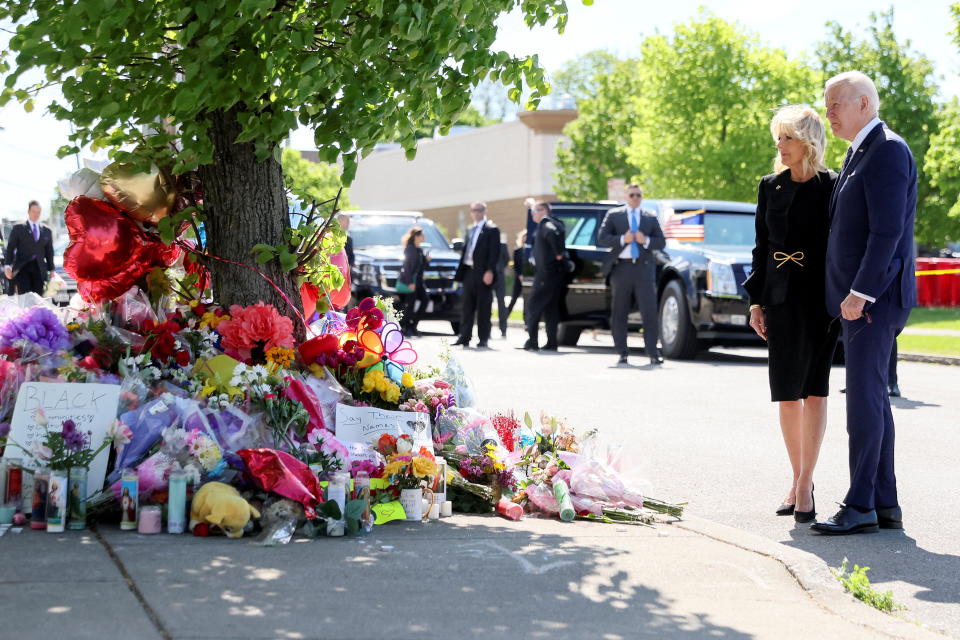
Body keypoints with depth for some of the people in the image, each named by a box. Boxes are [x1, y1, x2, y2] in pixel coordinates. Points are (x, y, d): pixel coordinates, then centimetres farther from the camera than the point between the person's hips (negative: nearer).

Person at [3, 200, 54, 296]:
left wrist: (51, 270, 14)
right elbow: (10, 248, 2)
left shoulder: (47, 231, 15)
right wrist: (7, 266, -11)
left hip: (39, 269, 3)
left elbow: (49, 252, 19)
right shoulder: (18, 229, 7)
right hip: (22, 267, -3)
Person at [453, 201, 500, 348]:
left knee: (483, 308, -2)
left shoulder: (491, 230, -3)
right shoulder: (471, 230, 20)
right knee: (467, 307, 8)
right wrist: (460, 273, 13)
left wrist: (490, 271, -19)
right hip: (469, 272, 7)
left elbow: (494, 252, -10)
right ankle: (464, 337, 11)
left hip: (483, 274, -7)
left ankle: (483, 339, 2)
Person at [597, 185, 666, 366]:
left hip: (644, 268, 0)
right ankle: (622, 354, 9)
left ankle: (653, 354, -7)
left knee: (650, 311, -9)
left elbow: (661, 242, 9)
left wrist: (646, 241, -10)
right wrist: (622, 239, -13)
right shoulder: (613, 215, 9)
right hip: (621, 267, 0)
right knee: (619, 314, 3)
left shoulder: (650, 218, 14)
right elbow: (602, 238, 0)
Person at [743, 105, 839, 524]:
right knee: (787, 393, 6)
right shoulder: (771, 186, 10)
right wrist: (756, 301, 6)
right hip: (781, 298, 4)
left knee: (814, 391, -2)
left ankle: (804, 485, 1)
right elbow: (761, 247, 12)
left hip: (819, 298, -4)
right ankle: (799, 478, 19)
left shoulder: (832, 187, -3)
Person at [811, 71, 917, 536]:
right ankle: (885, 504, 15)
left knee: (864, 398, -9)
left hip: (875, 297, -10)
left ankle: (860, 506, -7)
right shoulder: (858, 154, 19)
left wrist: (861, 293, -22)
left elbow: (887, 230, -20)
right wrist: (850, 294, 16)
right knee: (873, 397, 11)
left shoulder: (888, 151, -13)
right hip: (857, 299, 10)